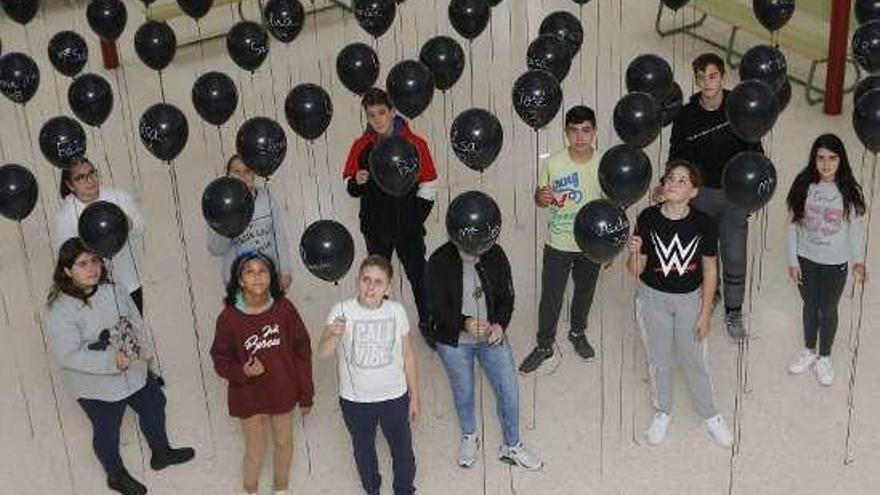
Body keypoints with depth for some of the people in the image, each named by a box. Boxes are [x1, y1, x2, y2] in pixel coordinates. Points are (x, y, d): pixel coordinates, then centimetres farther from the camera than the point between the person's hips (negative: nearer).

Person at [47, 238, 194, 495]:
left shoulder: (114, 289, -12)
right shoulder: (62, 309, -29)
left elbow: (136, 324, 1)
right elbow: (67, 355, -29)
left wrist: (148, 356, 8)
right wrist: (111, 360, -32)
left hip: (135, 372, 6)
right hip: (97, 386, -6)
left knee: (154, 406, 26)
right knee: (107, 431, 19)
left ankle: (161, 452, 56)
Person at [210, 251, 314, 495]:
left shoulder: (284, 308, -15)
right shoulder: (228, 318, -19)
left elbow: (302, 351, -6)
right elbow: (221, 360, -7)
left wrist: (306, 394, -2)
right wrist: (243, 372, -28)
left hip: (283, 392, 2)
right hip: (249, 397, -2)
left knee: (284, 443, 21)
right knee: (255, 453, 12)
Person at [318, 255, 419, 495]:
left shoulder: (397, 311, -10)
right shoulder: (342, 310, -17)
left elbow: (408, 356, 0)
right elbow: (323, 352, -27)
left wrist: (414, 396, 5)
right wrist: (335, 335, -48)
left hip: (394, 397, 1)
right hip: (355, 400, -1)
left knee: (403, 450, 16)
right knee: (363, 451, 21)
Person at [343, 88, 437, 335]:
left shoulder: (415, 143, -5)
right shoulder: (361, 146, 1)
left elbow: (427, 187, -2)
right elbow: (350, 187, 6)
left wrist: (415, 219, -8)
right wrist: (357, 182, -18)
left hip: (408, 227, -2)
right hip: (376, 228, 2)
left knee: (419, 275, 2)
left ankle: (428, 321, 16)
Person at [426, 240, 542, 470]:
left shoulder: (495, 255, -10)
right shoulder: (440, 261, -17)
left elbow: (507, 296, -2)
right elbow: (437, 306, -15)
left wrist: (499, 324, -20)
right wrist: (465, 323, -31)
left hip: (491, 336, 2)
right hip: (454, 341, -2)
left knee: (509, 390, 5)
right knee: (463, 391, 17)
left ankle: (512, 447, 27)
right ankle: (469, 437, 45)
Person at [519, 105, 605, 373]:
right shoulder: (554, 163, -15)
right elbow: (539, 197, -1)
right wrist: (542, 198, -26)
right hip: (558, 245, -1)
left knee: (585, 291, 22)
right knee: (550, 298, 5)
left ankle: (578, 333, 48)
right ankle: (544, 345, 27)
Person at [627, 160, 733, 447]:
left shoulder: (703, 224, -14)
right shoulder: (648, 219, -15)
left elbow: (710, 270, -5)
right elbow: (636, 270, -9)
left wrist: (705, 313, -4)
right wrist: (634, 252, -31)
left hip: (689, 299, 0)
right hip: (653, 298, 0)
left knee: (695, 361, 12)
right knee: (659, 360, 16)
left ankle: (710, 415, 35)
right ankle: (662, 413, 39)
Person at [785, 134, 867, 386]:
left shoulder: (849, 191, -15)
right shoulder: (803, 187, -12)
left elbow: (857, 228, -6)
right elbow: (793, 224, -5)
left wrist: (859, 260, -14)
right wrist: (793, 260, -5)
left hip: (835, 264, -1)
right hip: (806, 260, 1)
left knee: (828, 310, 15)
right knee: (810, 305, 21)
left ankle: (824, 357, 36)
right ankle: (809, 351, 42)